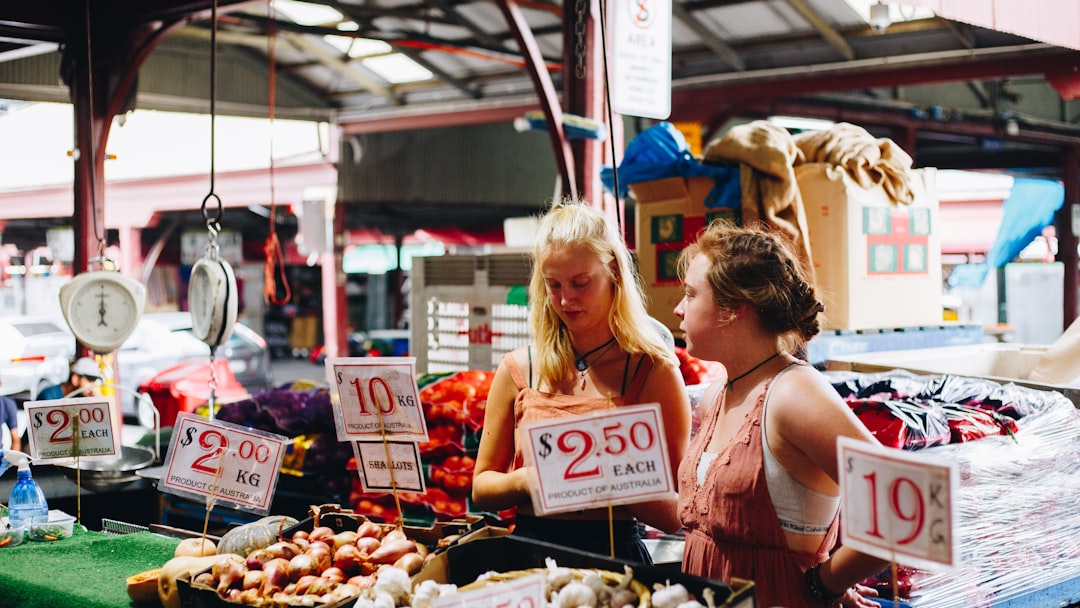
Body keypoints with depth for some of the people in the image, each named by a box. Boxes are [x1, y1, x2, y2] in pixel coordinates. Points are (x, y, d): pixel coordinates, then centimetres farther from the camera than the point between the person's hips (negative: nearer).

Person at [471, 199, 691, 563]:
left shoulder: (654, 372, 0)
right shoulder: (518, 369, 8)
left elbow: (677, 515, -1)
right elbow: (481, 487, 14)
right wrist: (526, 480, -7)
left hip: (614, 555, -2)